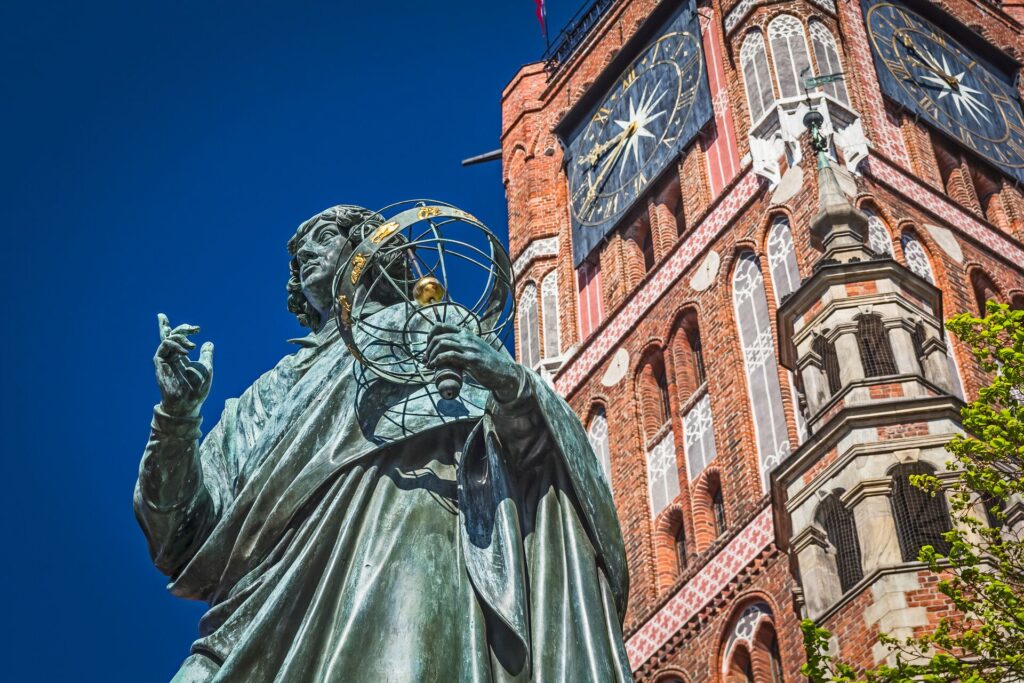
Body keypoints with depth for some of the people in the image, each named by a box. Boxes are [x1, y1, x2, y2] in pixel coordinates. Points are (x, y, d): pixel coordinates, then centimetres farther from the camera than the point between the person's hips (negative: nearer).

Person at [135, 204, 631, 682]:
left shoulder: (437, 337, 21)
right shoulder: (271, 394, 28)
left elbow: (534, 448, 7)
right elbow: (185, 536, 19)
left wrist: (514, 386, -14)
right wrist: (176, 415, 3)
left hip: (410, 571, -3)